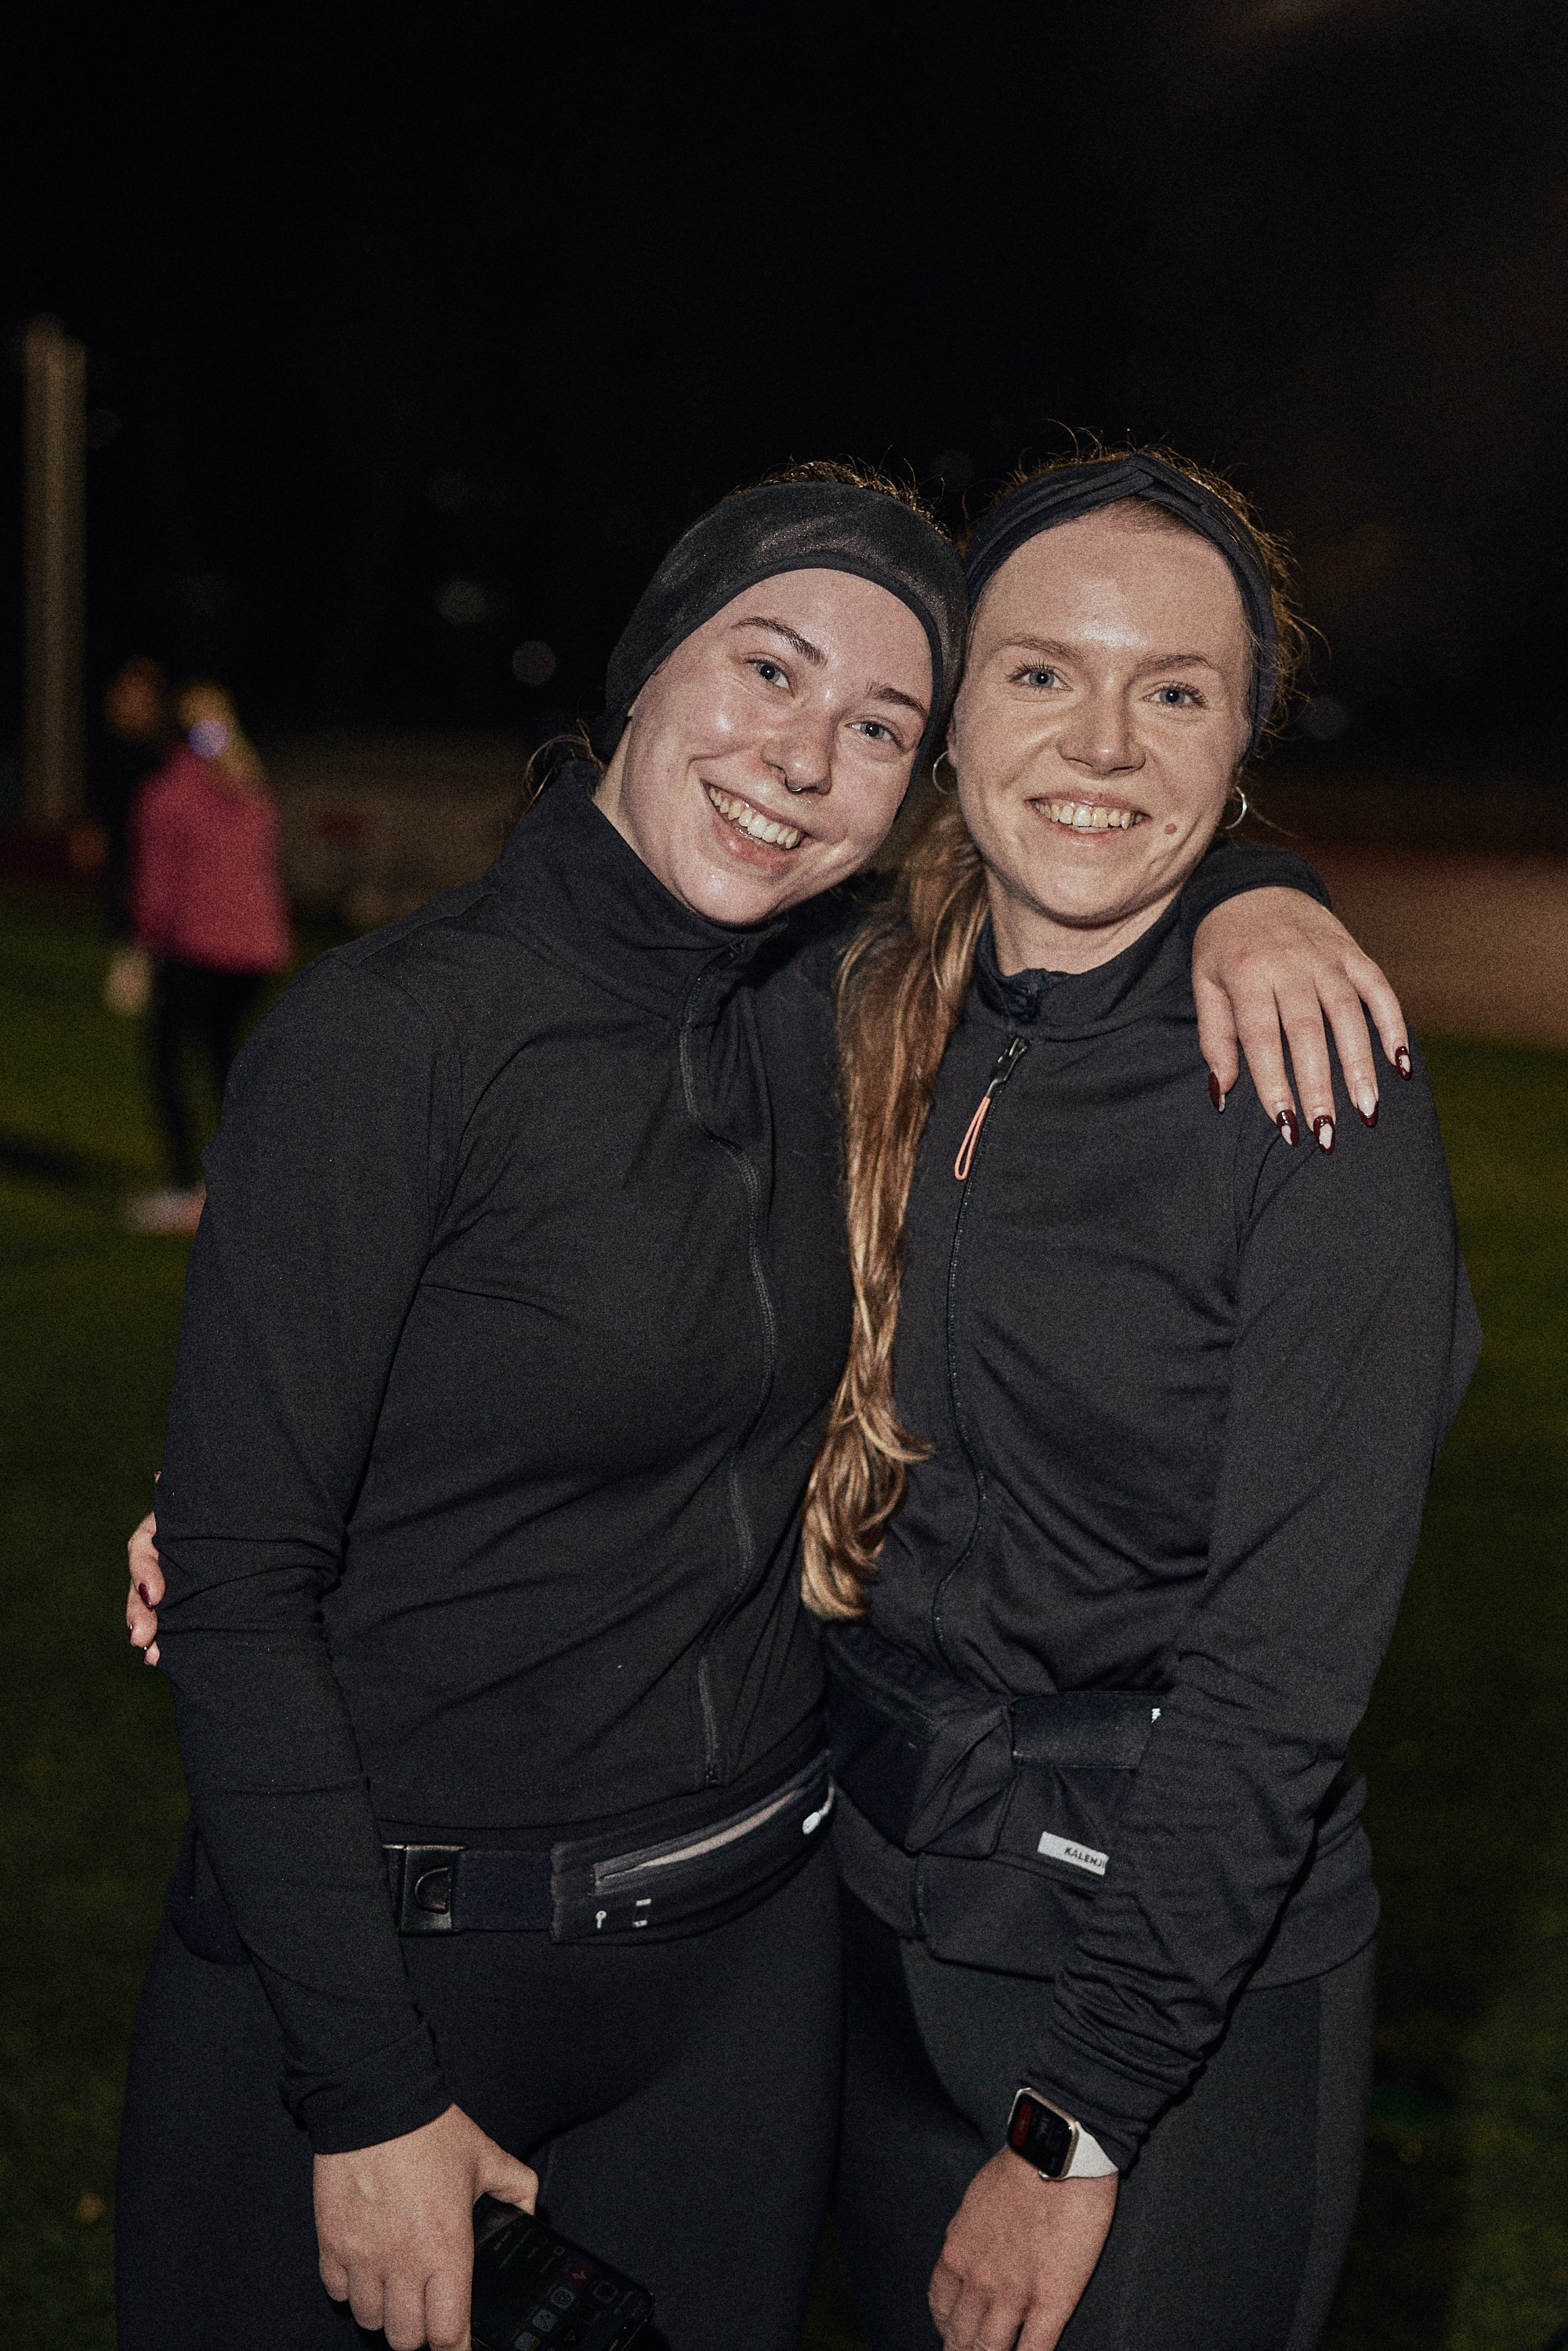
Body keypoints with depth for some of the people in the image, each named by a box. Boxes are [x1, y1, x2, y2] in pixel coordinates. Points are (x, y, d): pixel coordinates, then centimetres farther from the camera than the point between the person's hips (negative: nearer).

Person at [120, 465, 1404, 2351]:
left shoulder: (830, 1009, -2)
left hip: (752, 1959, 5)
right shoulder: (395, 1032, -17)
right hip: (383, 1964, -5)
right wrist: (368, 2098, -17)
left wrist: (1244, 893, -9)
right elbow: (237, 1590, -17)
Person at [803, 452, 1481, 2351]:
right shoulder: (876, 1022, -1)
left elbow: (1286, 1668, -17)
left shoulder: (1318, 1097, -17)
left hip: (1191, 1983, -5)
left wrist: (1079, 2120, -15)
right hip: (878, 1909, 5)